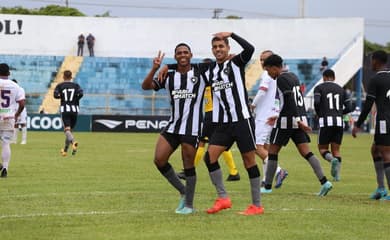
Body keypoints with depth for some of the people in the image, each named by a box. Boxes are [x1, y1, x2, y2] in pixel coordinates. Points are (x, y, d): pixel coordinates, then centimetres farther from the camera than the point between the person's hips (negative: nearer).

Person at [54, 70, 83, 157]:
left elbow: (56, 95, -11)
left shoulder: (60, 85, 3)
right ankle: (65, 149, 21)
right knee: (70, 129, 16)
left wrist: (61, 96, 10)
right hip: (74, 109, 3)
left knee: (67, 129, -13)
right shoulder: (75, 85, 7)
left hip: (64, 109, -3)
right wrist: (76, 100, 7)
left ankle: (73, 142, -43)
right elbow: (81, 93, -10)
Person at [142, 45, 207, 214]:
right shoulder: (169, 77, 8)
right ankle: (183, 192, 14)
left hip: (192, 128, -4)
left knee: (188, 166, -1)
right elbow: (146, 86, -1)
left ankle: (189, 205, 14)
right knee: (159, 159, -5)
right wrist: (154, 69, -15)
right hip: (173, 126, 4)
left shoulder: (200, 73, 1)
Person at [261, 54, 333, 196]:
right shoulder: (294, 77, 18)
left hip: (287, 120, -8)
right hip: (299, 119, 8)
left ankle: (267, 186, 9)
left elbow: (290, 100, -20)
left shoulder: (281, 79, -10)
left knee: (272, 152, 5)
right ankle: (324, 182, -14)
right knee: (306, 153, 1)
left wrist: (298, 120, -26)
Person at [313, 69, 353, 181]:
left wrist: (318, 114, 8)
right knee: (336, 150, 12)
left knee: (323, 149, 8)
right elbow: (349, 107, 11)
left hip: (326, 121, -3)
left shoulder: (319, 88, 6)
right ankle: (337, 175, -2)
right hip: (339, 121, 3)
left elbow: (316, 102, -11)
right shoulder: (341, 89, 17)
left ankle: (333, 160, -23)